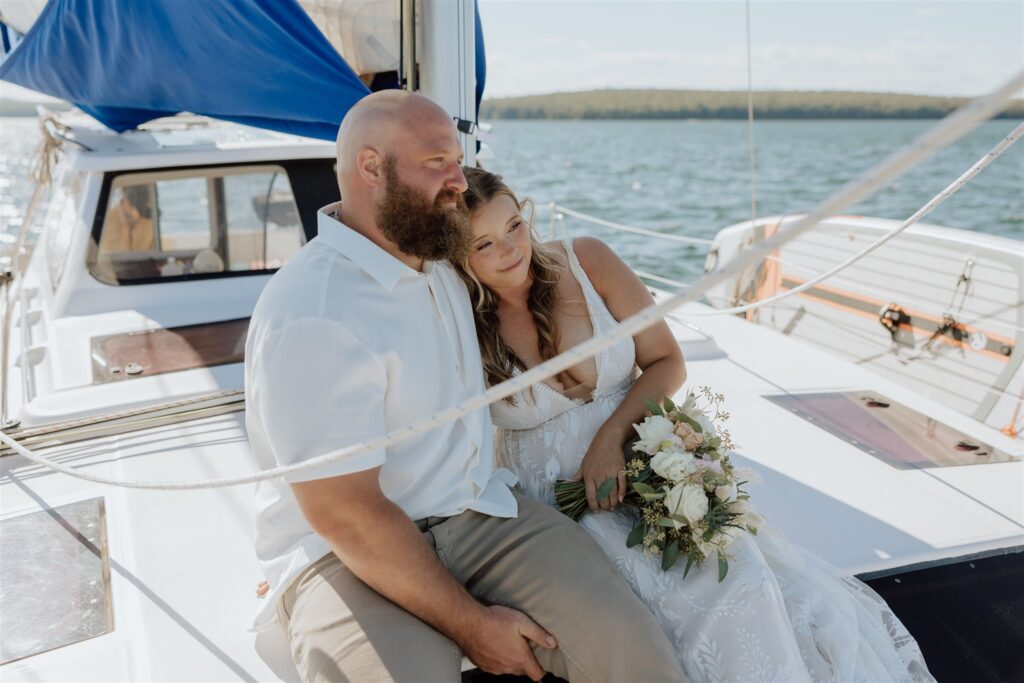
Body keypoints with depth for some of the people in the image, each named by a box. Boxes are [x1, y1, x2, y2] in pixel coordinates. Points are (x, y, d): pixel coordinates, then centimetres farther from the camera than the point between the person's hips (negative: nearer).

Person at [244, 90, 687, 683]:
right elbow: (345, 516, -20)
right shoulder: (311, 316, -19)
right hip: (347, 551, -6)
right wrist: (472, 624, -15)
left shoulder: (442, 257, 6)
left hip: (481, 511, 6)